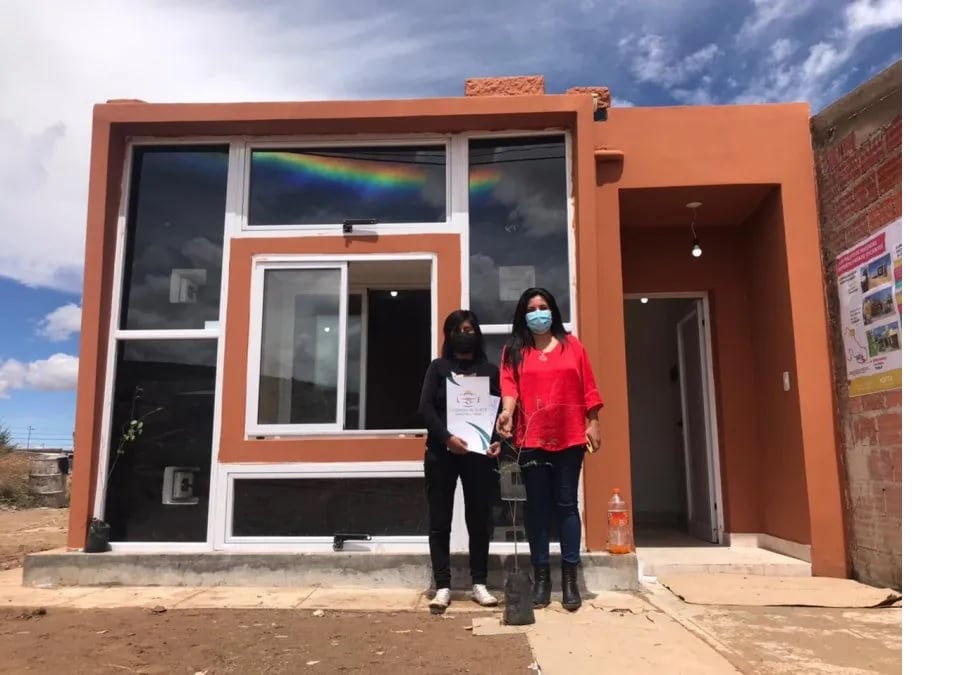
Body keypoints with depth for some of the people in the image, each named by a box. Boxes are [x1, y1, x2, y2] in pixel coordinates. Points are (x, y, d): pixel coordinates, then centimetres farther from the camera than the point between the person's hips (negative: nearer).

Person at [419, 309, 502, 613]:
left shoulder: (490, 370, 12)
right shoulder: (438, 368, 9)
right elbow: (425, 408, -2)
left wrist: (497, 441, -13)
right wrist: (447, 437, -17)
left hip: (479, 454, 1)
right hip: (441, 453, 0)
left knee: (479, 519, 4)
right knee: (440, 520, 1)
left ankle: (479, 584, 14)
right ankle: (442, 587, 7)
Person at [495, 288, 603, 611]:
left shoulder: (572, 345, 9)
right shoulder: (514, 350, 7)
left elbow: (588, 388, 8)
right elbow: (509, 385, -7)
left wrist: (593, 423, 2)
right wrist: (507, 412, -25)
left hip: (569, 437, 0)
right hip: (531, 439, 0)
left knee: (566, 505, 4)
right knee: (538, 506, 5)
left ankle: (569, 577, 10)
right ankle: (541, 576, 14)